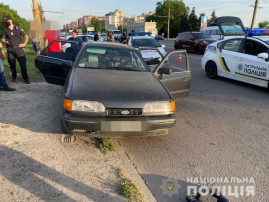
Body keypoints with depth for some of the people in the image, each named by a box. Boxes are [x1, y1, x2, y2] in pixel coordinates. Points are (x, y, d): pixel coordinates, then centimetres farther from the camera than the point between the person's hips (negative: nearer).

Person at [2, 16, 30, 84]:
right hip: (10, 49, 2)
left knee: (23, 64, -7)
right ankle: (14, 76, 27)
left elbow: (26, 36, 9)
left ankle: (26, 78, 0)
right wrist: (5, 41, -7)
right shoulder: (5, 30, 10)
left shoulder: (18, 28, 5)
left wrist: (24, 44, -2)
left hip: (19, 48, -2)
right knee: (12, 64, 6)